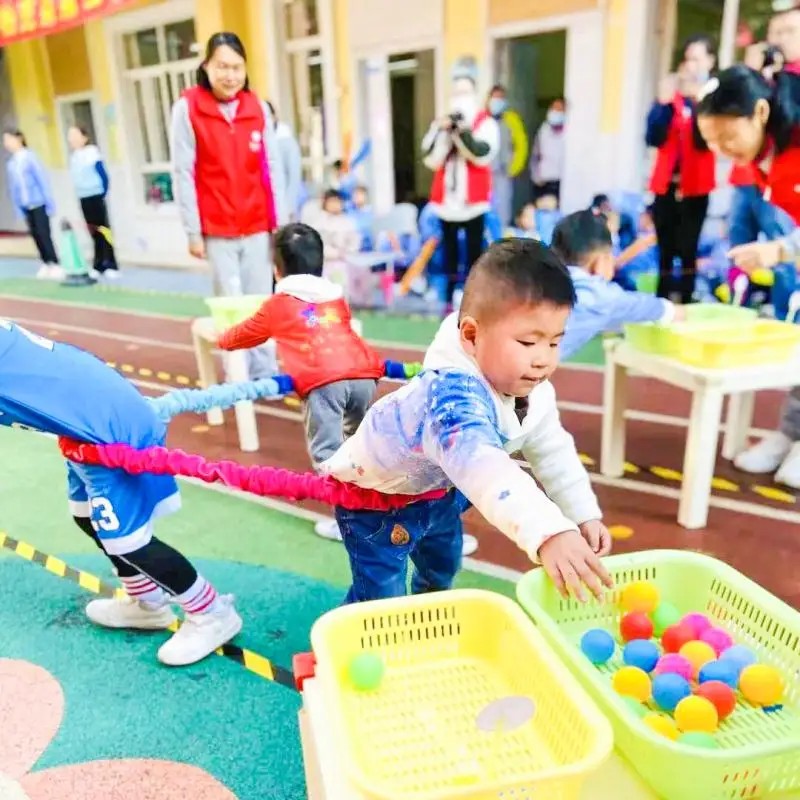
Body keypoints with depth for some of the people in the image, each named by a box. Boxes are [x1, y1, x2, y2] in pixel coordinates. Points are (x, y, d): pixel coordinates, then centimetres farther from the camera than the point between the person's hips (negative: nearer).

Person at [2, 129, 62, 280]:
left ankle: (55, 266, 1)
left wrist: (50, 203, -10)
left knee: (44, 234, -5)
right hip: (26, 206, 5)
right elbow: (13, 187, 12)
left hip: (38, 203, -5)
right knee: (36, 235, 7)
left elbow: (43, 180, -7)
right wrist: (18, 209, 10)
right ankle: (46, 264, 16)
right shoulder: (11, 163, 9)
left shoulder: (29, 156, -6)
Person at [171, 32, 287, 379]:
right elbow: (184, 174, -5)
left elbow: (273, 169, 4)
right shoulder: (188, 107, -4)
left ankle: (265, 374, 16)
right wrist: (193, 231, -8)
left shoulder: (258, 107, 4)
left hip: (258, 225, 3)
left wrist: (280, 221, 1)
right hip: (217, 228, -2)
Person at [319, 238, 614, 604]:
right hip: (372, 497, -8)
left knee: (444, 566, 27)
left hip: (435, 491, 8)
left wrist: (583, 514, -9)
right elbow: (481, 466, -64)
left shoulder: (531, 389, -17)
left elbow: (552, 452, -2)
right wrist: (547, 533, -76)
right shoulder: (453, 396, -46)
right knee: (380, 598, -9)